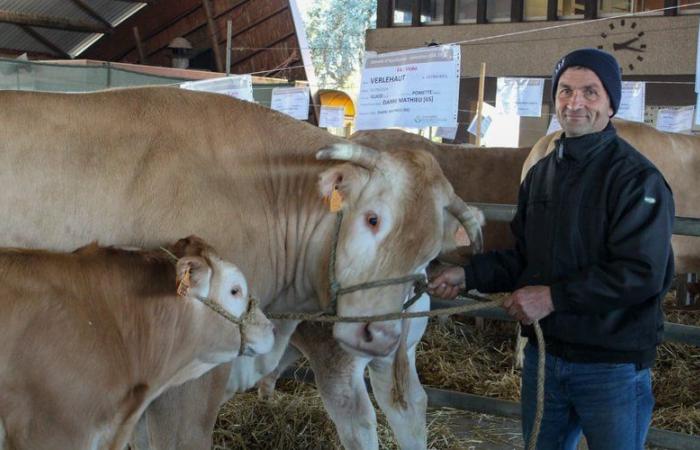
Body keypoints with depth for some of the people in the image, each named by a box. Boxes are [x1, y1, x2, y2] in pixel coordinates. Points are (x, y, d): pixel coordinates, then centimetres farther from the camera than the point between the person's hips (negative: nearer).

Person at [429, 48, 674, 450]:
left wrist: (554, 296, -23)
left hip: (613, 367, -6)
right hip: (543, 355, 7)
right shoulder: (541, 174, 10)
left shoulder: (637, 178, -14)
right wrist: (469, 275, 1)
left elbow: (643, 274, -23)